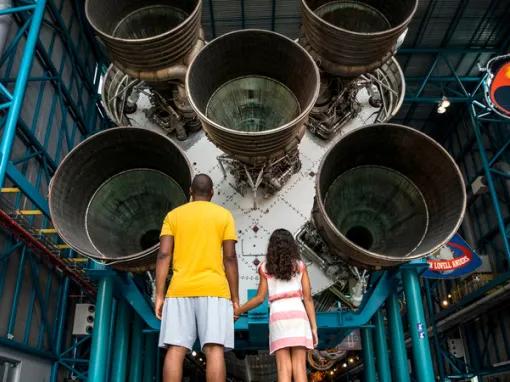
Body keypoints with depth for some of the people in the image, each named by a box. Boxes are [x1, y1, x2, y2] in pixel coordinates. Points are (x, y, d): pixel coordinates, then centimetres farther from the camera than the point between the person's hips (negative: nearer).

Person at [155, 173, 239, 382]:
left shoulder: (173, 215, 13)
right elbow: (230, 258, 0)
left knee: (175, 350, -3)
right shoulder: (224, 215, 9)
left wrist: (159, 296, 2)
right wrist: (235, 297, 3)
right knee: (214, 349, -7)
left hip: (180, 290, 2)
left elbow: (163, 255, 2)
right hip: (214, 289, -1)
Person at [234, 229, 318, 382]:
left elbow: (260, 298, 9)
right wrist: (314, 327, 6)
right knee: (299, 367, -3)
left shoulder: (265, 267, 12)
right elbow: (308, 298, 6)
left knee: (284, 368, -3)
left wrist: (237, 311, 22)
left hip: (278, 316, 0)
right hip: (297, 314, 0)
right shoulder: (300, 265, 12)